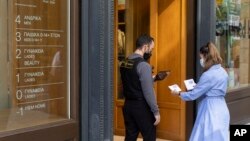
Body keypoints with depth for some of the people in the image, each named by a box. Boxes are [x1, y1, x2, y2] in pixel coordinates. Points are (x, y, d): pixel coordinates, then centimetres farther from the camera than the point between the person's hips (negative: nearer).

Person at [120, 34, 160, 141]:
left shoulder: (124, 63, 6)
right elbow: (148, 92, -20)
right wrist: (156, 111, -13)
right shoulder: (143, 65, -18)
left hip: (128, 105, 7)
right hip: (141, 107, -7)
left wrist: (152, 79, 17)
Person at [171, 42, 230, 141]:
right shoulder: (222, 72, 7)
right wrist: (197, 87, 14)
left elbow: (193, 95, -15)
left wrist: (179, 93, 0)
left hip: (210, 112, -9)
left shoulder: (209, 75, -20)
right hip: (221, 110, 9)